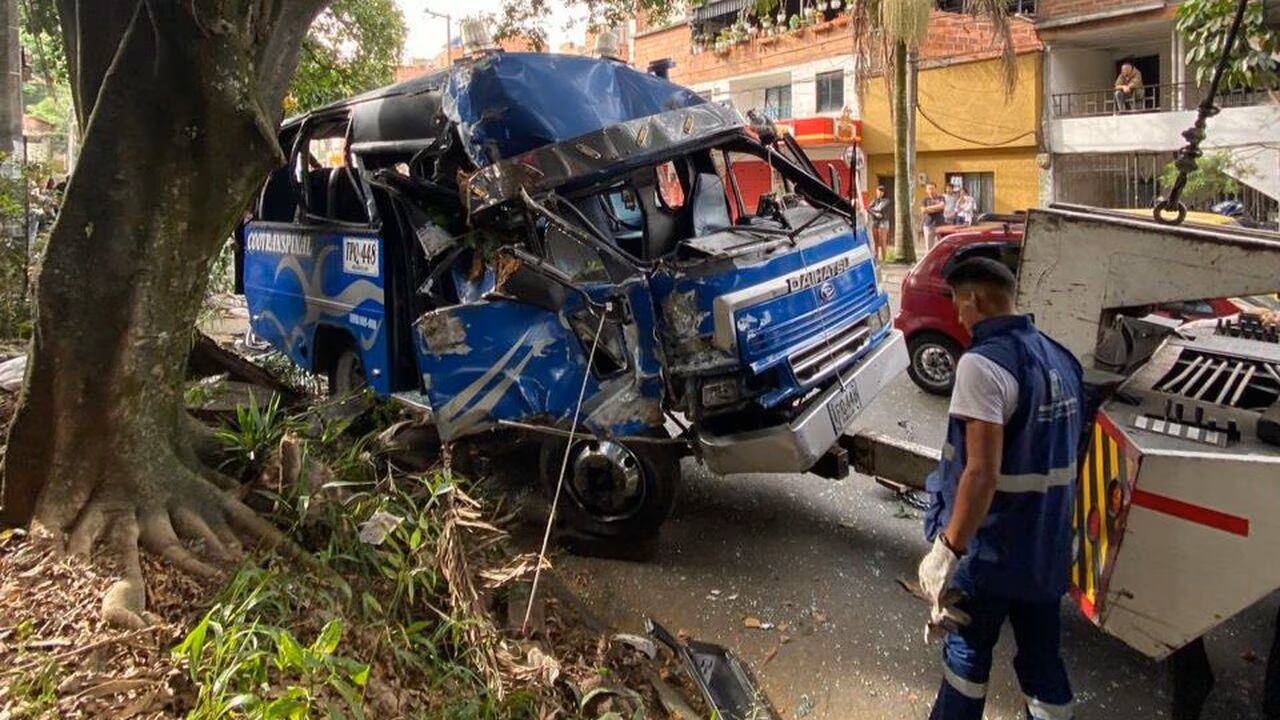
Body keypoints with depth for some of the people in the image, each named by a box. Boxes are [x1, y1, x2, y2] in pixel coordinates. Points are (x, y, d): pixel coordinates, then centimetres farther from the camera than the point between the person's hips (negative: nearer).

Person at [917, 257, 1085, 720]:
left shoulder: (984, 362, -22)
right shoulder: (1060, 359, 4)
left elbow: (982, 473, -28)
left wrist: (947, 550, -23)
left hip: (990, 549, -7)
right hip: (1048, 546, 7)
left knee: (968, 649, 14)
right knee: (1042, 655, 17)